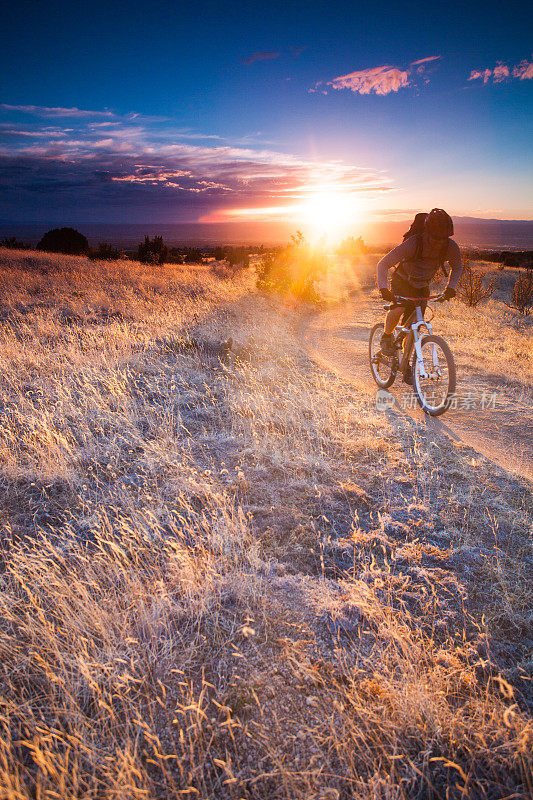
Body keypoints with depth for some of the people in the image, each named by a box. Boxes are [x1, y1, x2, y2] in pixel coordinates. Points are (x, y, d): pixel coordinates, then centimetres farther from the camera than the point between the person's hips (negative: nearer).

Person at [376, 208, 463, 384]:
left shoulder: (451, 247, -20)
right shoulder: (412, 244, -32)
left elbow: (457, 267, 4)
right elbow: (383, 264, -27)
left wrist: (450, 287, -11)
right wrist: (383, 288, -40)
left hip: (422, 287, 4)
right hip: (402, 281, -3)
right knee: (398, 310, -34)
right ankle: (387, 337, -4)